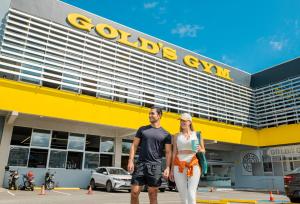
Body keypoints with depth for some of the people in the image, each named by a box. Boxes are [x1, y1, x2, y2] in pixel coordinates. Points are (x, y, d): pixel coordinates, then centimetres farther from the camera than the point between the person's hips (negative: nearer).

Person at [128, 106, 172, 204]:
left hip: (155, 166, -1)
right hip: (140, 164, 1)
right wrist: (131, 161, -5)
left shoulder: (166, 134, 6)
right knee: (134, 193, -1)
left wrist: (167, 168, -9)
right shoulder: (142, 129, 10)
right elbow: (134, 146, 7)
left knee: (153, 195, 5)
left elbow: (168, 152, 3)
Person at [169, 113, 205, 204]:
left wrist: (199, 149, -11)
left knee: (191, 194, -12)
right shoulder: (177, 136, 10)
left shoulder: (197, 134, 7)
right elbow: (174, 153, 10)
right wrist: (172, 170, 7)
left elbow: (203, 151, 13)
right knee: (182, 194, 3)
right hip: (179, 166, 2)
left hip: (194, 166, -2)